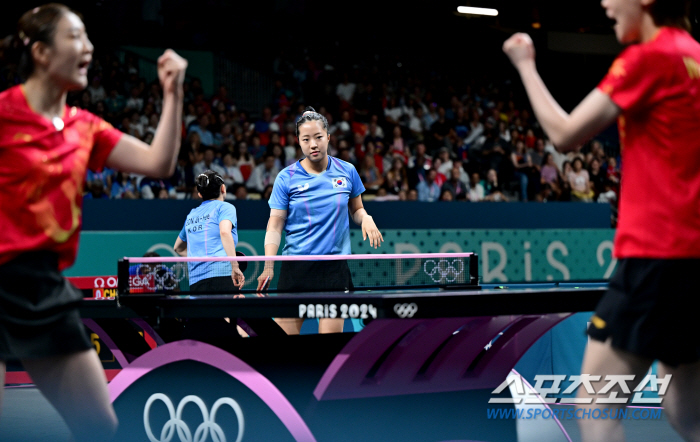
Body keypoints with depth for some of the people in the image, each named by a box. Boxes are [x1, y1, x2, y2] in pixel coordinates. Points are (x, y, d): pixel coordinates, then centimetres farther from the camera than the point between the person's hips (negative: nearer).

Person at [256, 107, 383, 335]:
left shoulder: (347, 171, 6)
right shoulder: (286, 178, 0)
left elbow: (357, 209, 19)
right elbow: (275, 225, -1)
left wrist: (366, 219, -4)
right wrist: (268, 266, -14)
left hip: (335, 267, 1)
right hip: (295, 266, -1)